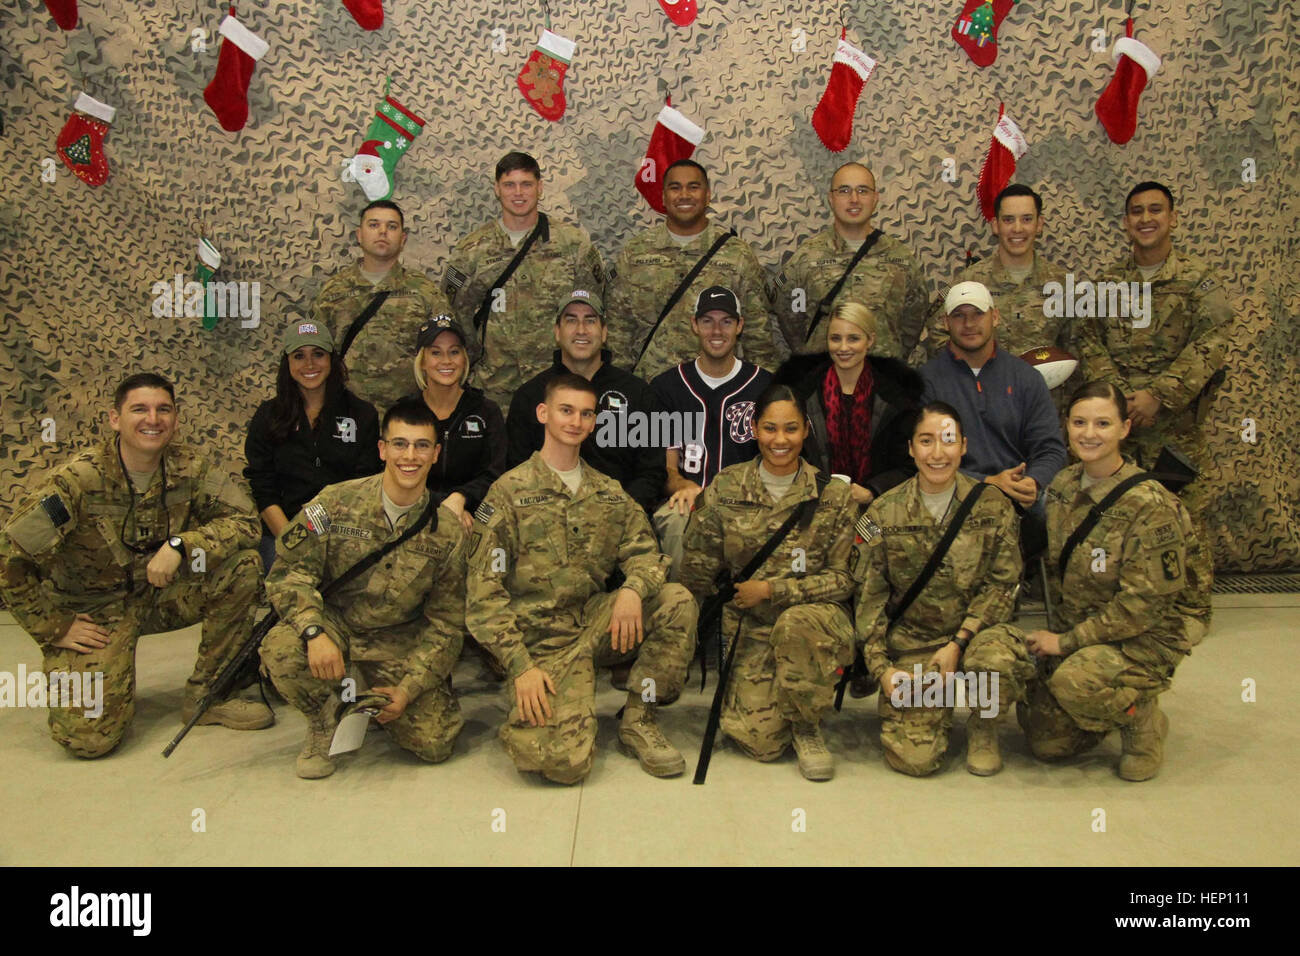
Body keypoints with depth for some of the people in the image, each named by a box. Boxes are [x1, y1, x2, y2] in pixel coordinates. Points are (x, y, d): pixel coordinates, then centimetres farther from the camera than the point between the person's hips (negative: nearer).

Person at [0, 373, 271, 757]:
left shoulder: (189, 467, -10)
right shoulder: (79, 479, -21)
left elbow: (244, 521, -14)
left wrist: (180, 545, -29)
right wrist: (55, 628, -14)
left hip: (162, 593, 4)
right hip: (94, 609, -3)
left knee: (242, 566, -21)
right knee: (88, 736, -20)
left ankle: (207, 693, -6)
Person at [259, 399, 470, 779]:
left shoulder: (447, 531, -6)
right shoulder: (336, 503, -11)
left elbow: (446, 622, -1)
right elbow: (289, 572, -9)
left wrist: (409, 688, -10)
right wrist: (314, 631, -28)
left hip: (399, 642, 1)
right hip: (335, 624, -1)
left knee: (435, 744, -13)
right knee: (281, 650, -34)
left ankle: (375, 702, 22)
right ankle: (323, 718, 1)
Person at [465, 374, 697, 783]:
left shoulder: (609, 493, 12)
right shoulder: (509, 491, -3)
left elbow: (644, 552, 6)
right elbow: (484, 594, -7)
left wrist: (632, 589, -20)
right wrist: (521, 665, -17)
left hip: (597, 623, 5)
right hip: (543, 640, -5)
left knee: (678, 601, -20)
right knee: (563, 761, -24)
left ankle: (638, 719, -4)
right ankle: (525, 719, 12)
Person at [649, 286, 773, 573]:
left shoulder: (766, 386, 13)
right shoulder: (666, 386, 14)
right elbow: (666, 465, 9)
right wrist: (684, 487, -15)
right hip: (686, 498, 1)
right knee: (675, 519, -36)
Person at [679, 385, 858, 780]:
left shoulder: (834, 496, -2)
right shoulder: (724, 489, 0)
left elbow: (843, 579, -4)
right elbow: (696, 573, 5)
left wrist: (771, 590, -12)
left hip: (815, 617, -1)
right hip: (750, 628, 1)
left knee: (797, 623, -38)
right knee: (759, 740, -17)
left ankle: (807, 727, -10)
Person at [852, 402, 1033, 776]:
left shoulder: (993, 506, -1)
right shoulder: (883, 514, -2)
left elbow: (1002, 584, -3)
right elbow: (868, 598, 0)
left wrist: (959, 642, -15)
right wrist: (882, 668, -8)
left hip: (976, 631, 1)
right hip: (909, 643, 0)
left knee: (997, 659, -36)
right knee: (915, 757, -17)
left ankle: (983, 728, -1)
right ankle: (939, 707, 20)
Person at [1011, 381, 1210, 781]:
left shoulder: (1149, 504, -22)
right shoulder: (1063, 486, -2)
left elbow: (1143, 603, -22)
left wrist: (1067, 642, -19)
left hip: (1151, 632, -6)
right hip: (1079, 626, 6)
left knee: (1073, 680, -34)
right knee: (1044, 741, 1)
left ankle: (1143, 722, -2)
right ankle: (1121, 702, 27)